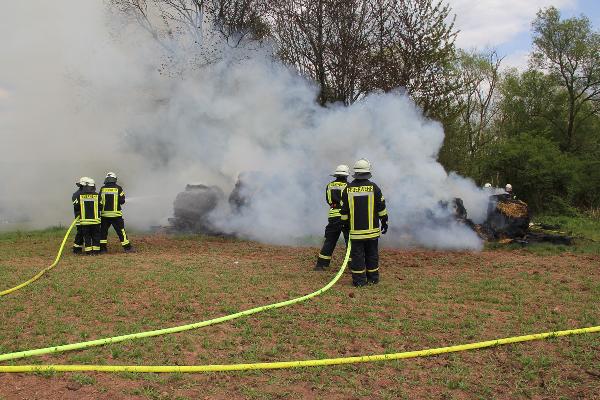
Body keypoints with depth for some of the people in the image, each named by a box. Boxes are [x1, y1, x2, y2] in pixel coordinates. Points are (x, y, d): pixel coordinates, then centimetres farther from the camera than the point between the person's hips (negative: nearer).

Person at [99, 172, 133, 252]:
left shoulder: (102, 189, 0)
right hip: (116, 214, -2)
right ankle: (127, 247, 6)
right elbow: (122, 201, -5)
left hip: (105, 214, 2)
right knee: (121, 231, 4)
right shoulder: (118, 188, -6)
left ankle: (102, 248, 12)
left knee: (103, 231, 13)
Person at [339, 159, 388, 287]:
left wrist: (345, 223, 16)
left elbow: (344, 211, 4)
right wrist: (384, 222, 10)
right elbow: (381, 208, -1)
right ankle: (373, 278, 18)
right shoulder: (373, 187, -5)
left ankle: (359, 280, 4)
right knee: (372, 254, 11)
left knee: (357, 254, 3)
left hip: (355, 230, 0)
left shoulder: (348, 189, -1)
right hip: (372, 229, 0)